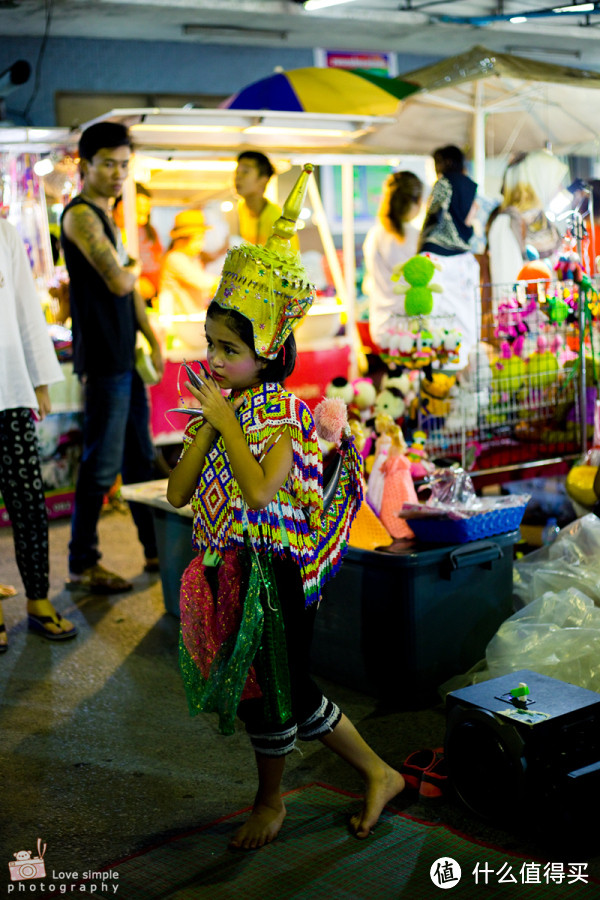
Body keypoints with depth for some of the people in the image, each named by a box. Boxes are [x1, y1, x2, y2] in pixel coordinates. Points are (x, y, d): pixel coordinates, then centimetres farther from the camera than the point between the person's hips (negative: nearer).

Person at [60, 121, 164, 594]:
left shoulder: (107, 216, 18)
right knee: (102, 465, -4)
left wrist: (154, 340, 15)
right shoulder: (80, 215, -12)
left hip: (126, 358, 10)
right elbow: (118, 282, -22)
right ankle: (82, 564, 7)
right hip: (102, 360, -10)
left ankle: (157, 548, 26)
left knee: (140, 457, 16)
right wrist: (134, 268, 0)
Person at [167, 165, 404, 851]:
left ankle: (270, 801, 32)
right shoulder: (218, 407, 6)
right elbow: (177, 493, 1)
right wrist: (207, 426, -8)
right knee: (283, 689, 14)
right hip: (225, 568, 8)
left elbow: (261, 492, -28)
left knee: (269, 687, 7)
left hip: (269, 569, -7)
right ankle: (378, 773, 30)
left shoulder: (283, 412, -14)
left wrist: (226, 422, -21)